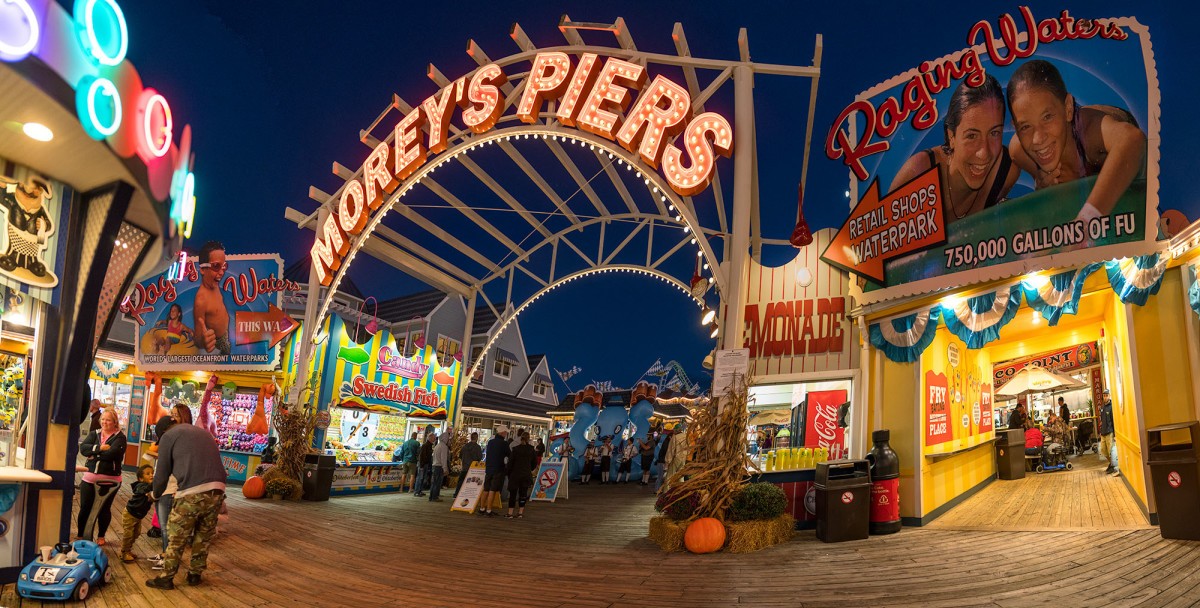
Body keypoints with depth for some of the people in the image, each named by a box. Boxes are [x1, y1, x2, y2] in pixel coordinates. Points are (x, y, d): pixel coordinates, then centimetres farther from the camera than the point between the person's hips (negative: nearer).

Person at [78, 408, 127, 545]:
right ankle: (81, 535, 18)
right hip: (90, 477, 3)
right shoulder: (94, 434, 11)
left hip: (109, 481, -3)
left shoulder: (119, 437, -3)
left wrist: (94, 455, -8)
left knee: (104, 510, 7)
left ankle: (101, 536, 23)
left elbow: (112, 453, -18)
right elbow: (83, 448, -5)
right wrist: (100, 448, -16)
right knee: (85, 508, 4)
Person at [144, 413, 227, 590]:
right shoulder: (204, 432, 28)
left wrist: (156, 494, 30)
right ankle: (195, 575, 26)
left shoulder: (168, 436, 10)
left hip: (191, 493, -6)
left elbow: (162, 474, 10)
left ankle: (167, 578, 16)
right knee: (203, 537, 18)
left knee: (176, 539, 8)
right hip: (217, 490, 6)